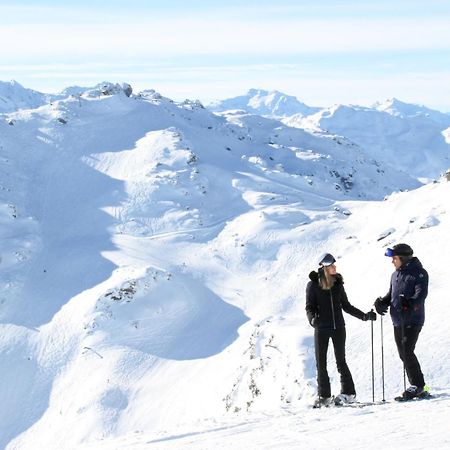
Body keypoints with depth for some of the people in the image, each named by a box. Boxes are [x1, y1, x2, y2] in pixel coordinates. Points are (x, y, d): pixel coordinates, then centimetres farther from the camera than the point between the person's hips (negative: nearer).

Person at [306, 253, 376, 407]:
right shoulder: (313, 285, -4)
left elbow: (346, 306, 13)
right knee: (321, 363, 2)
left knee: (341, 361, 2)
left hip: (338, 327, 2)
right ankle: (324, 396, 11)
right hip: (321, 329, -2)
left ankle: (348, 393, 10)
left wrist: (364, 316, 6)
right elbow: (309, 307, -5)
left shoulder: (338, 283, 6)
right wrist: (312, 319, -26)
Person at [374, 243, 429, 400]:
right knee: (403, 354, 7)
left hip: (413, 321, -8)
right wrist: (382, 302, 3)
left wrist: (410, 304, -36)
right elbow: (391, 295, 23)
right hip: (398, 322, 8)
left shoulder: (418, 273, -7)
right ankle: (418, 387, 14)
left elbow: (421, 293, -19)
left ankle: (417, 386, -6)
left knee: (407, 352, -14)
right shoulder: (395, 275, 16)